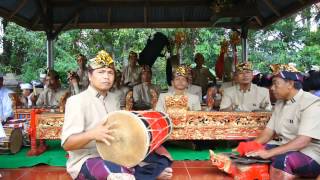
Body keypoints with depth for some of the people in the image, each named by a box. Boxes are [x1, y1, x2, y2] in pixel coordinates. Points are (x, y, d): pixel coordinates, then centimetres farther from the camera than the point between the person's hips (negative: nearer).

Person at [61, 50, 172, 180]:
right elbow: (67, 144, -18)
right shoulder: (77, 101, -12)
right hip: (86, 160, -7)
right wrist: (92, 134, -35)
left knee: (161, 160, 3)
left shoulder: (113, 99, 9)